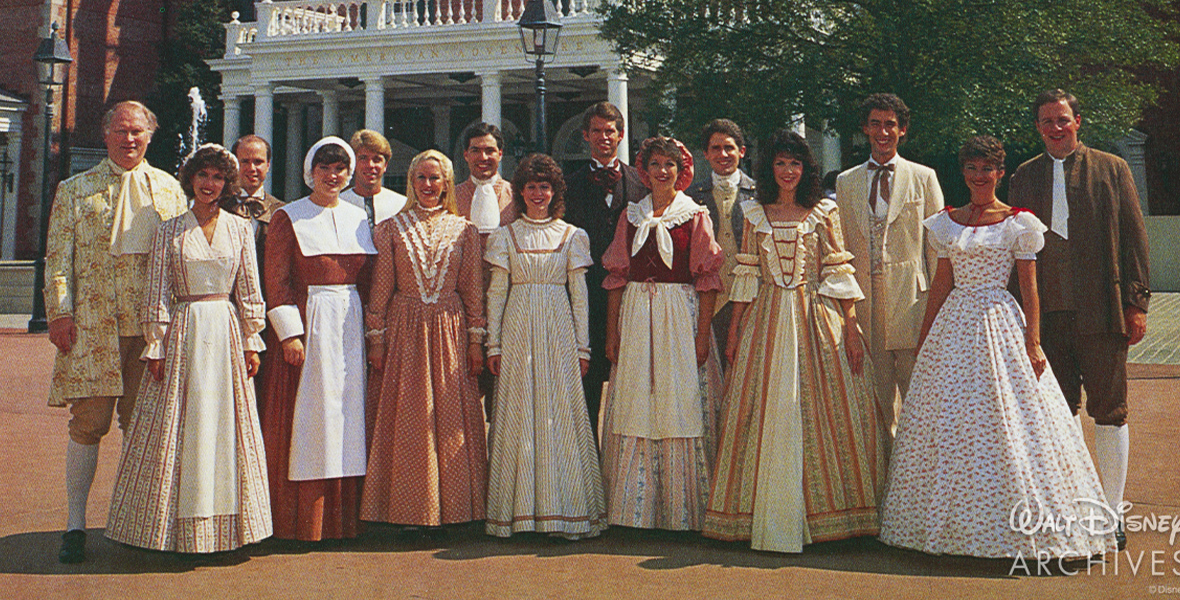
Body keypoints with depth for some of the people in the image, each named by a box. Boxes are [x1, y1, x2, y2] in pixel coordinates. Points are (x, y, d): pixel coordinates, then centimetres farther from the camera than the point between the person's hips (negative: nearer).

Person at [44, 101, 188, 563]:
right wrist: (59, 311, -6)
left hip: (153, 323, 2)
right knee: (88, 422, -2)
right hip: (92, 322, -1)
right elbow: (58, 257, 5)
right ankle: (75, 524, 8)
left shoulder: (169, 189, 14)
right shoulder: (75, 190, 10)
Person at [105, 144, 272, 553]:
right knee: (176, 428, 1)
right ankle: (175, 529, 11)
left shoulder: (240, 229, 7)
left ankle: (223, 526, 13)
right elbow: (157, 293, 1)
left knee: (225, 427, 3)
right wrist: (155, 346, -4)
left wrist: (251, 342, 3)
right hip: (182, 333, -1)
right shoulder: (170, 231, 4)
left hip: (227, 334, 1)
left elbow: (249, 290, 7)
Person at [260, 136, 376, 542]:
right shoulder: (288, 218, 2)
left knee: (348, 413, 4)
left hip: (351, 327, 4)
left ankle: (345, 518, 11)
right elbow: (277, 280, -5)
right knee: (307, 417, -4)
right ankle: (301, 521, 5)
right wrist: (289, 332, -13)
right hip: (307, 325, -4)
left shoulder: (359, 219, 14)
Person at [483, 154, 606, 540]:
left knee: (560, 414, -2)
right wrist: (494, 345, 1)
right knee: (518, 416, -1)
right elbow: (496, 292, 7)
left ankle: (562, 510, 5)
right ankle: (520, 510, 6)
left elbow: (579, 295, 7)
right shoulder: (506, 235, 8)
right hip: (518, 331, 0)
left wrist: (583, 347, 2)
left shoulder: (572, 236, 7)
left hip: (559, 333, 0)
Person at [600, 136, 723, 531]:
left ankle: (682, 510, 7)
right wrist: (612, 332, 5)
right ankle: (636, 507, 12)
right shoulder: (631, 216, 11)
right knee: (635, 408, 3)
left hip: (681, 317, -3)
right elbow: (617, 277, 11)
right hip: (636, 318, 3)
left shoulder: (696, 216, 2)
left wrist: (703, 334, -10)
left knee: (680, 405, -2)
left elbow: (707, 279, -2)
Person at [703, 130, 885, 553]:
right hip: (767, 320, 1)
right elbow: (746, 274, 8)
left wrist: (850, 326, -6)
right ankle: (765, 514, 9)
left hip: (817, 318, -1)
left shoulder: (823, 213, 4)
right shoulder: (755, 214, 9)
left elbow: (839, 272, 1)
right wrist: (734, 328, 5)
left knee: (821, 410, -1)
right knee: (764, 413, 1)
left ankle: (822, 513, 9)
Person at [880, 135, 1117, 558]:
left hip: (1001, 324, -4)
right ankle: (955, 519, 15)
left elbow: (1029, 286, -3)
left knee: (1005, 422, -4)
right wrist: (924, 337, 12)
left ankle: (1011, 523, 7)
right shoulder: (947, 222, 10)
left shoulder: (1018, 223, -1)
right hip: (954, 326, 4)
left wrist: (1033, 343, -10)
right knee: (950, 422, 4)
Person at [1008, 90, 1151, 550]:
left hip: (1100, 313, -2)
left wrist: (1136, 303, -4)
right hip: (1046, 314, 3)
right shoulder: (1024, 177, 12)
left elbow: (1134, 237, 3)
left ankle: (1111, 513, 13)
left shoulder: (1111, 169, 5)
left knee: (1109, 412, 2)